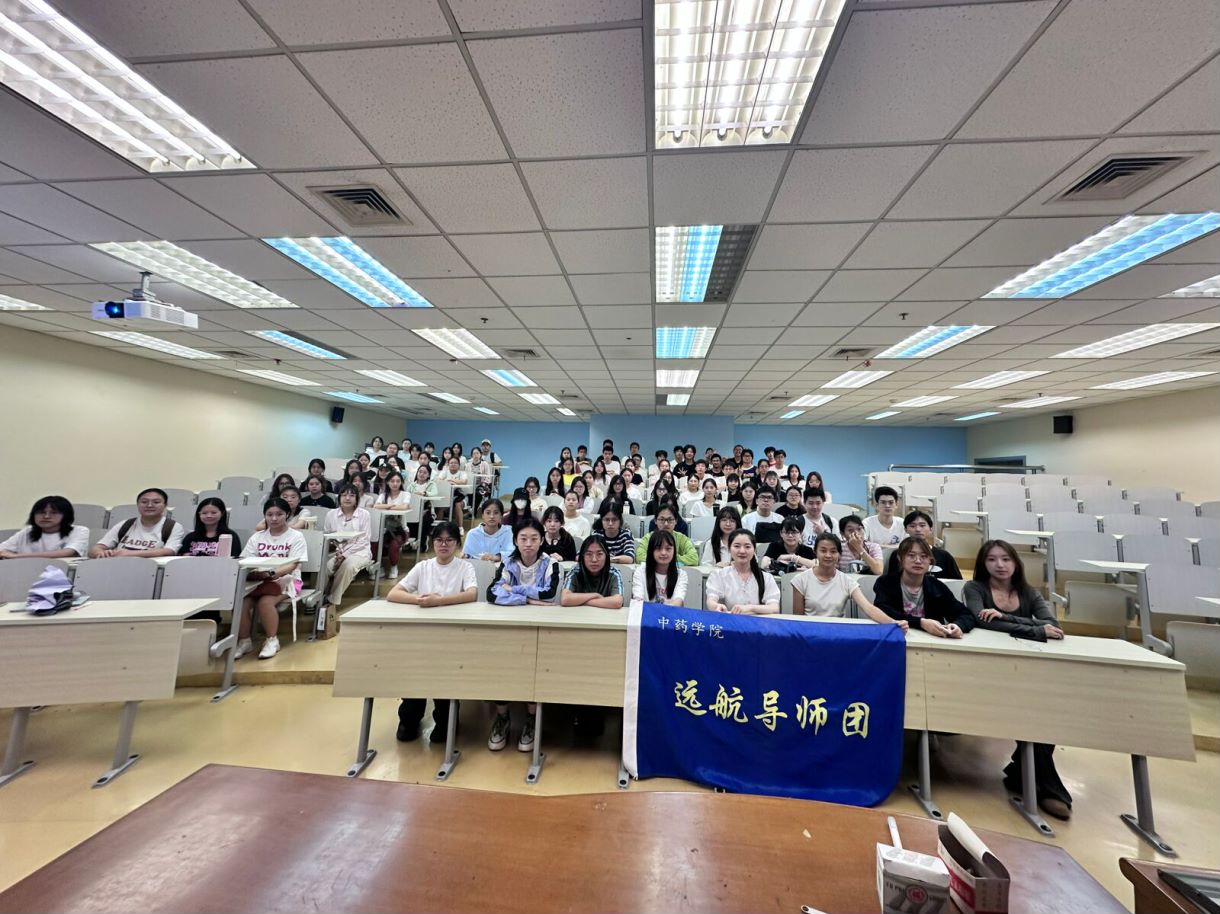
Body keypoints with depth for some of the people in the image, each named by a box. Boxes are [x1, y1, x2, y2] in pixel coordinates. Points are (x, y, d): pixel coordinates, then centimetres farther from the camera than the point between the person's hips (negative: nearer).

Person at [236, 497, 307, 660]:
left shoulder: (295, 536, -2)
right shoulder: (257, 537, 12)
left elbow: (292, 565, -12)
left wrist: (273, 573, -31)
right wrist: (255, 573, -21)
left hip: (286, 579, -4)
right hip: (259, 579, 4)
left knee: (265, 601, -30)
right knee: (240, 600, -24)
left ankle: (272, 640, -9)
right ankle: (244, 641, -3)